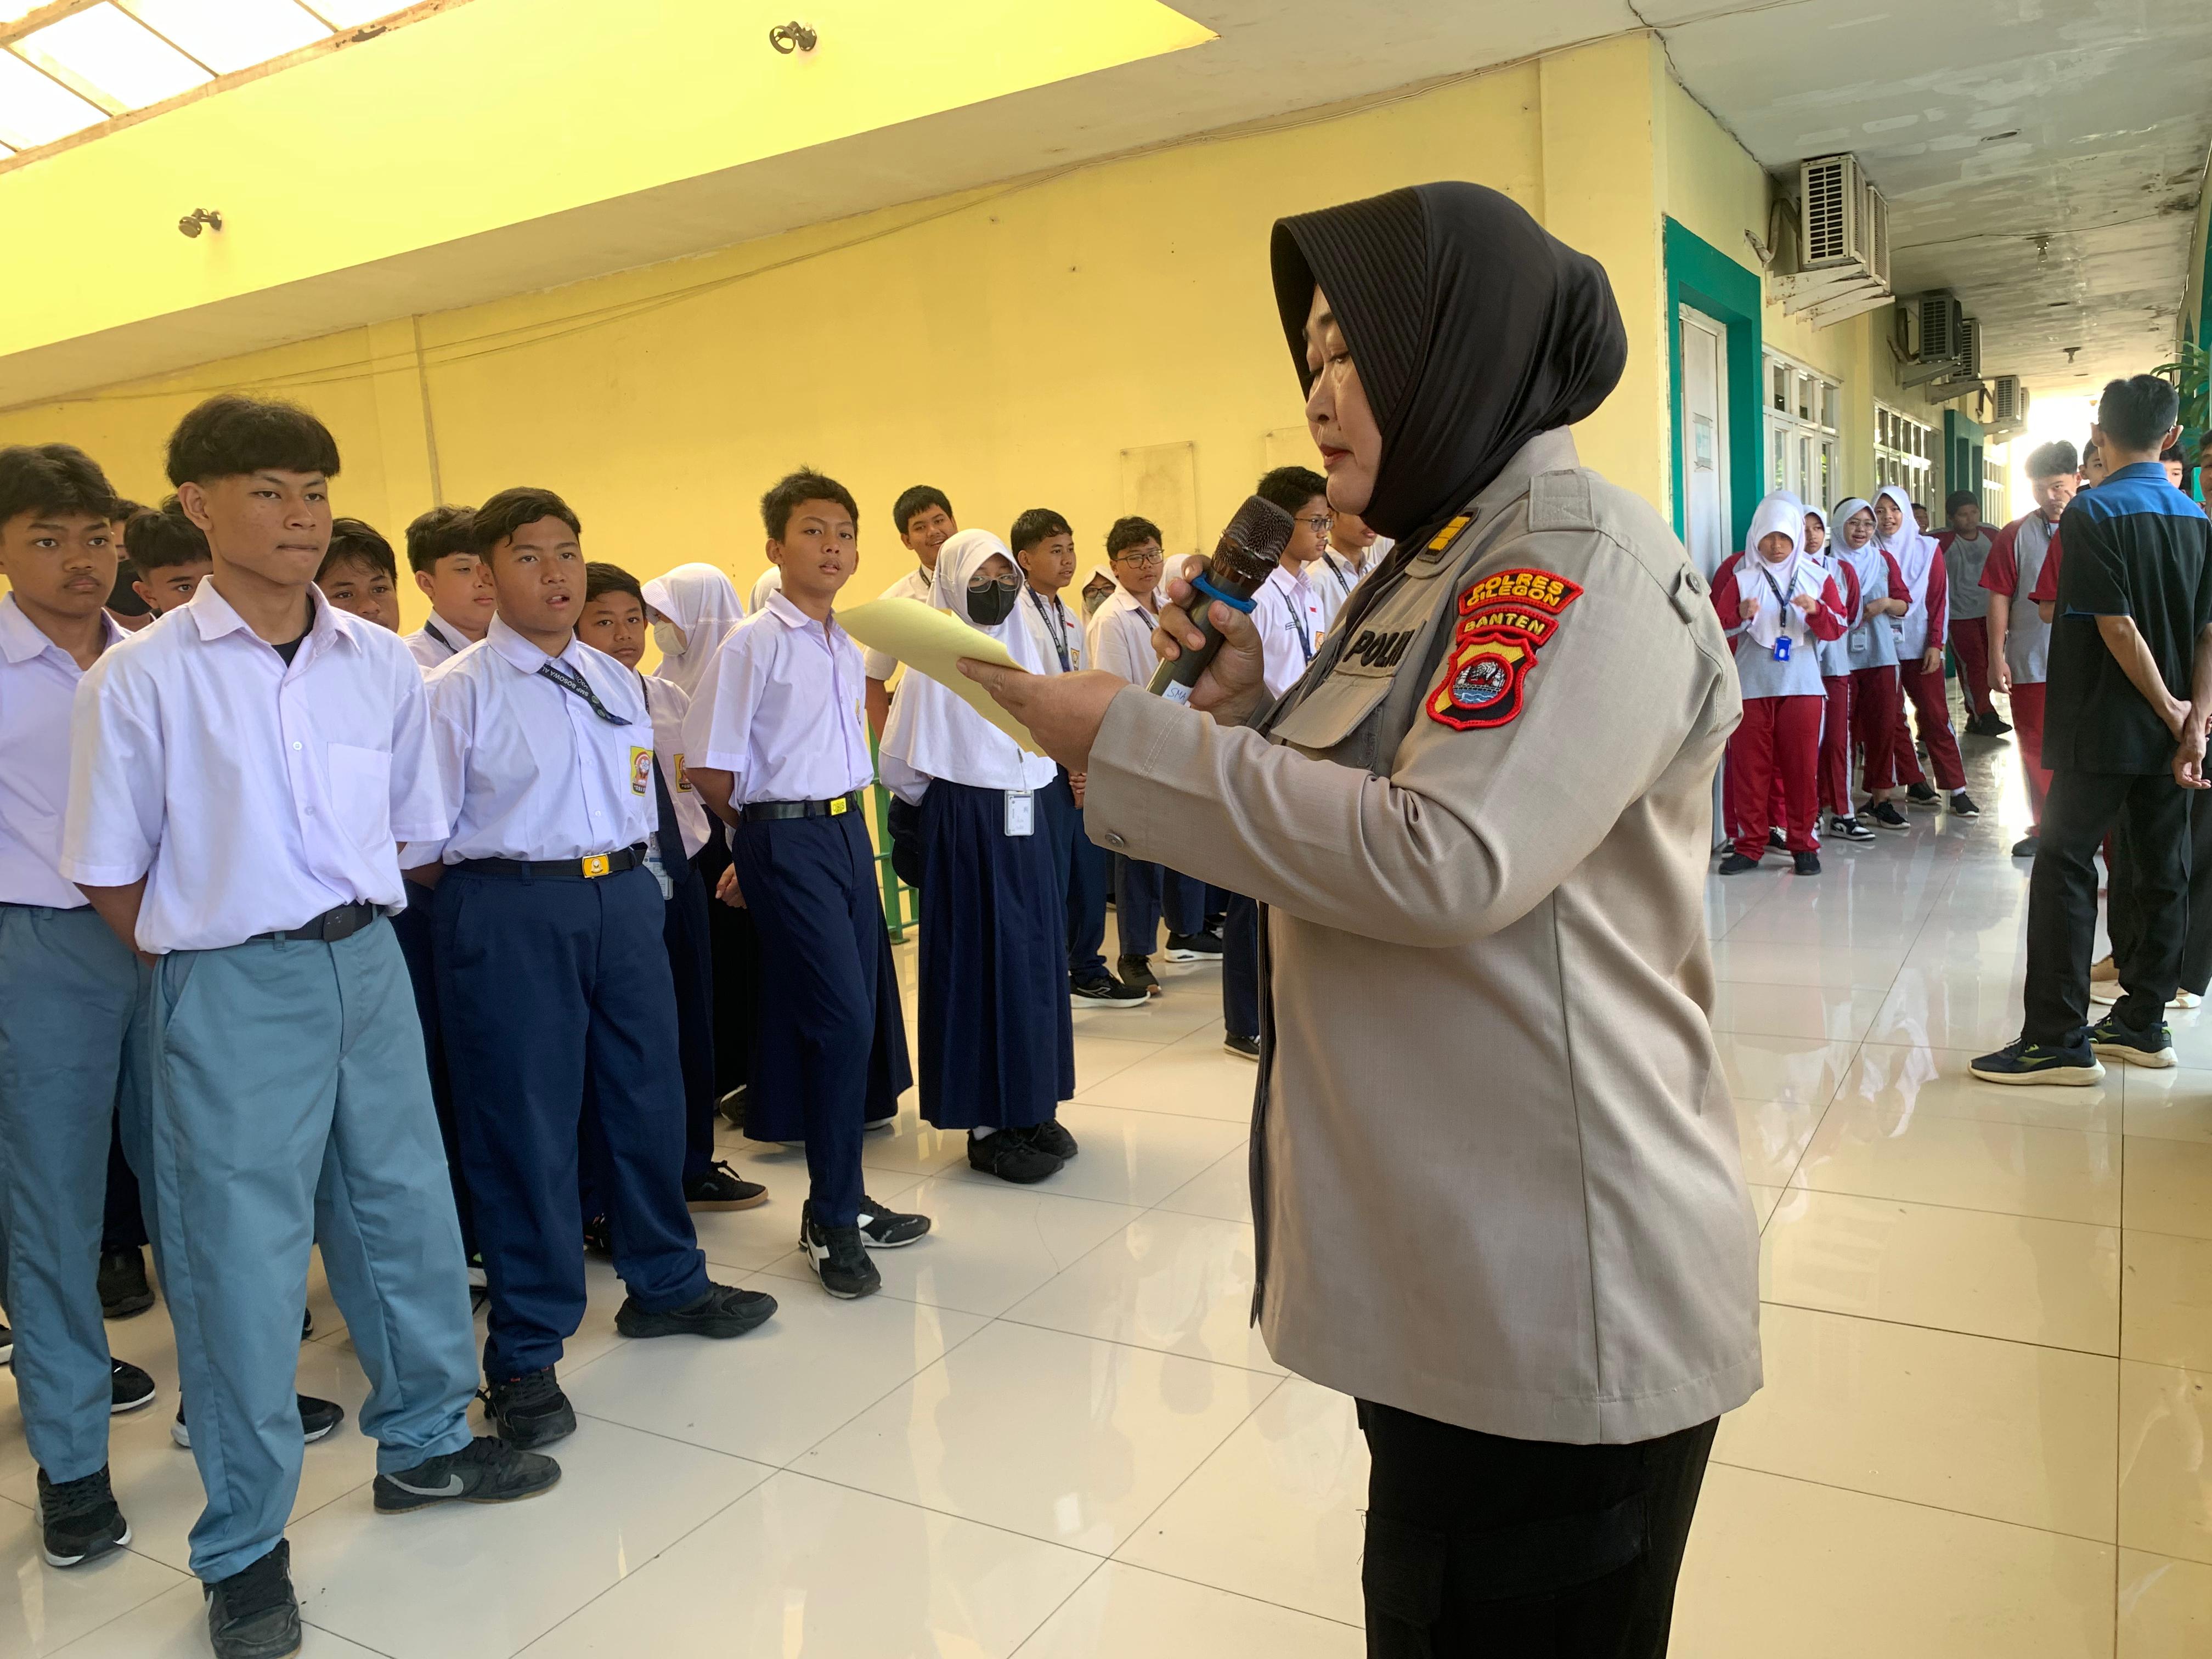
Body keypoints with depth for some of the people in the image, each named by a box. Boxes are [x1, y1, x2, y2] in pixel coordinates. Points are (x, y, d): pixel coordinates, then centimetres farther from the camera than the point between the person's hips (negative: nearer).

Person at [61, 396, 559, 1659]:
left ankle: (427, 1443, 38)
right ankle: (245, 1548, 23)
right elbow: (113, 873, -3)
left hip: (369, 964, 4)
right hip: (232, 988, -4)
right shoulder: (142, 678, -8)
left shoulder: (383, 664, 2)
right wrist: (215, 956, 0)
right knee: (241, 1251, 4)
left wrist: (349, 926, 7)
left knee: (407, 1212, 15)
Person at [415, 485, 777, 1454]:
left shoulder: (616, 681, 11)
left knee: (649, 1096, 16)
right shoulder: (458, 691, -7)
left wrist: (634, 882, 9)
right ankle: (524, 1355, 20)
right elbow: (423, 841, -6)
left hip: (624, 899, 6)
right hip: (511, 915, -6)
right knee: (524, 1127, 3)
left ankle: (664, 1283, 38)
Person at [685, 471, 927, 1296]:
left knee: (864, 1016, 10)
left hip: (850, 828, 7)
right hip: (787, 841, -7)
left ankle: (841, 1199, 25)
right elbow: (715, 771, -8)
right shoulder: (753, 644, -10)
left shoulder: (847, 647, 12)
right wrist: (761, 832, 5)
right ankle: (832, 1220, 5)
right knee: (839, 1018, -10)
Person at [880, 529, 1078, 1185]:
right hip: (964, 828, -6)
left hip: (1024, 824, 6)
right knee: (982, 966, -2)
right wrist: (951, 807, 4)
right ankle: (987, 1125, 7)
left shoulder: (1023, 646, 10)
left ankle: (1032, 1108, 20)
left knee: (1036, 958, 8)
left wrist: (1027, 796, 9)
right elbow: (898, 765, -8)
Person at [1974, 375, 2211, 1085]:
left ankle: (2061, 1040, -6)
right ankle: (2144, 1024, 21)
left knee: (2064, 867, -4)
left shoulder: (2094, 512, -12)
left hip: (2105, 727, -7)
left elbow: (2118, 626, -17)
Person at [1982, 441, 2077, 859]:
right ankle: (2043, 827, 22)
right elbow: (2000, 597, 2)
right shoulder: (2015, 535, 3)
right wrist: (1998, 655, -3)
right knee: (2036, 748, 9)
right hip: (2030, 662, 1)